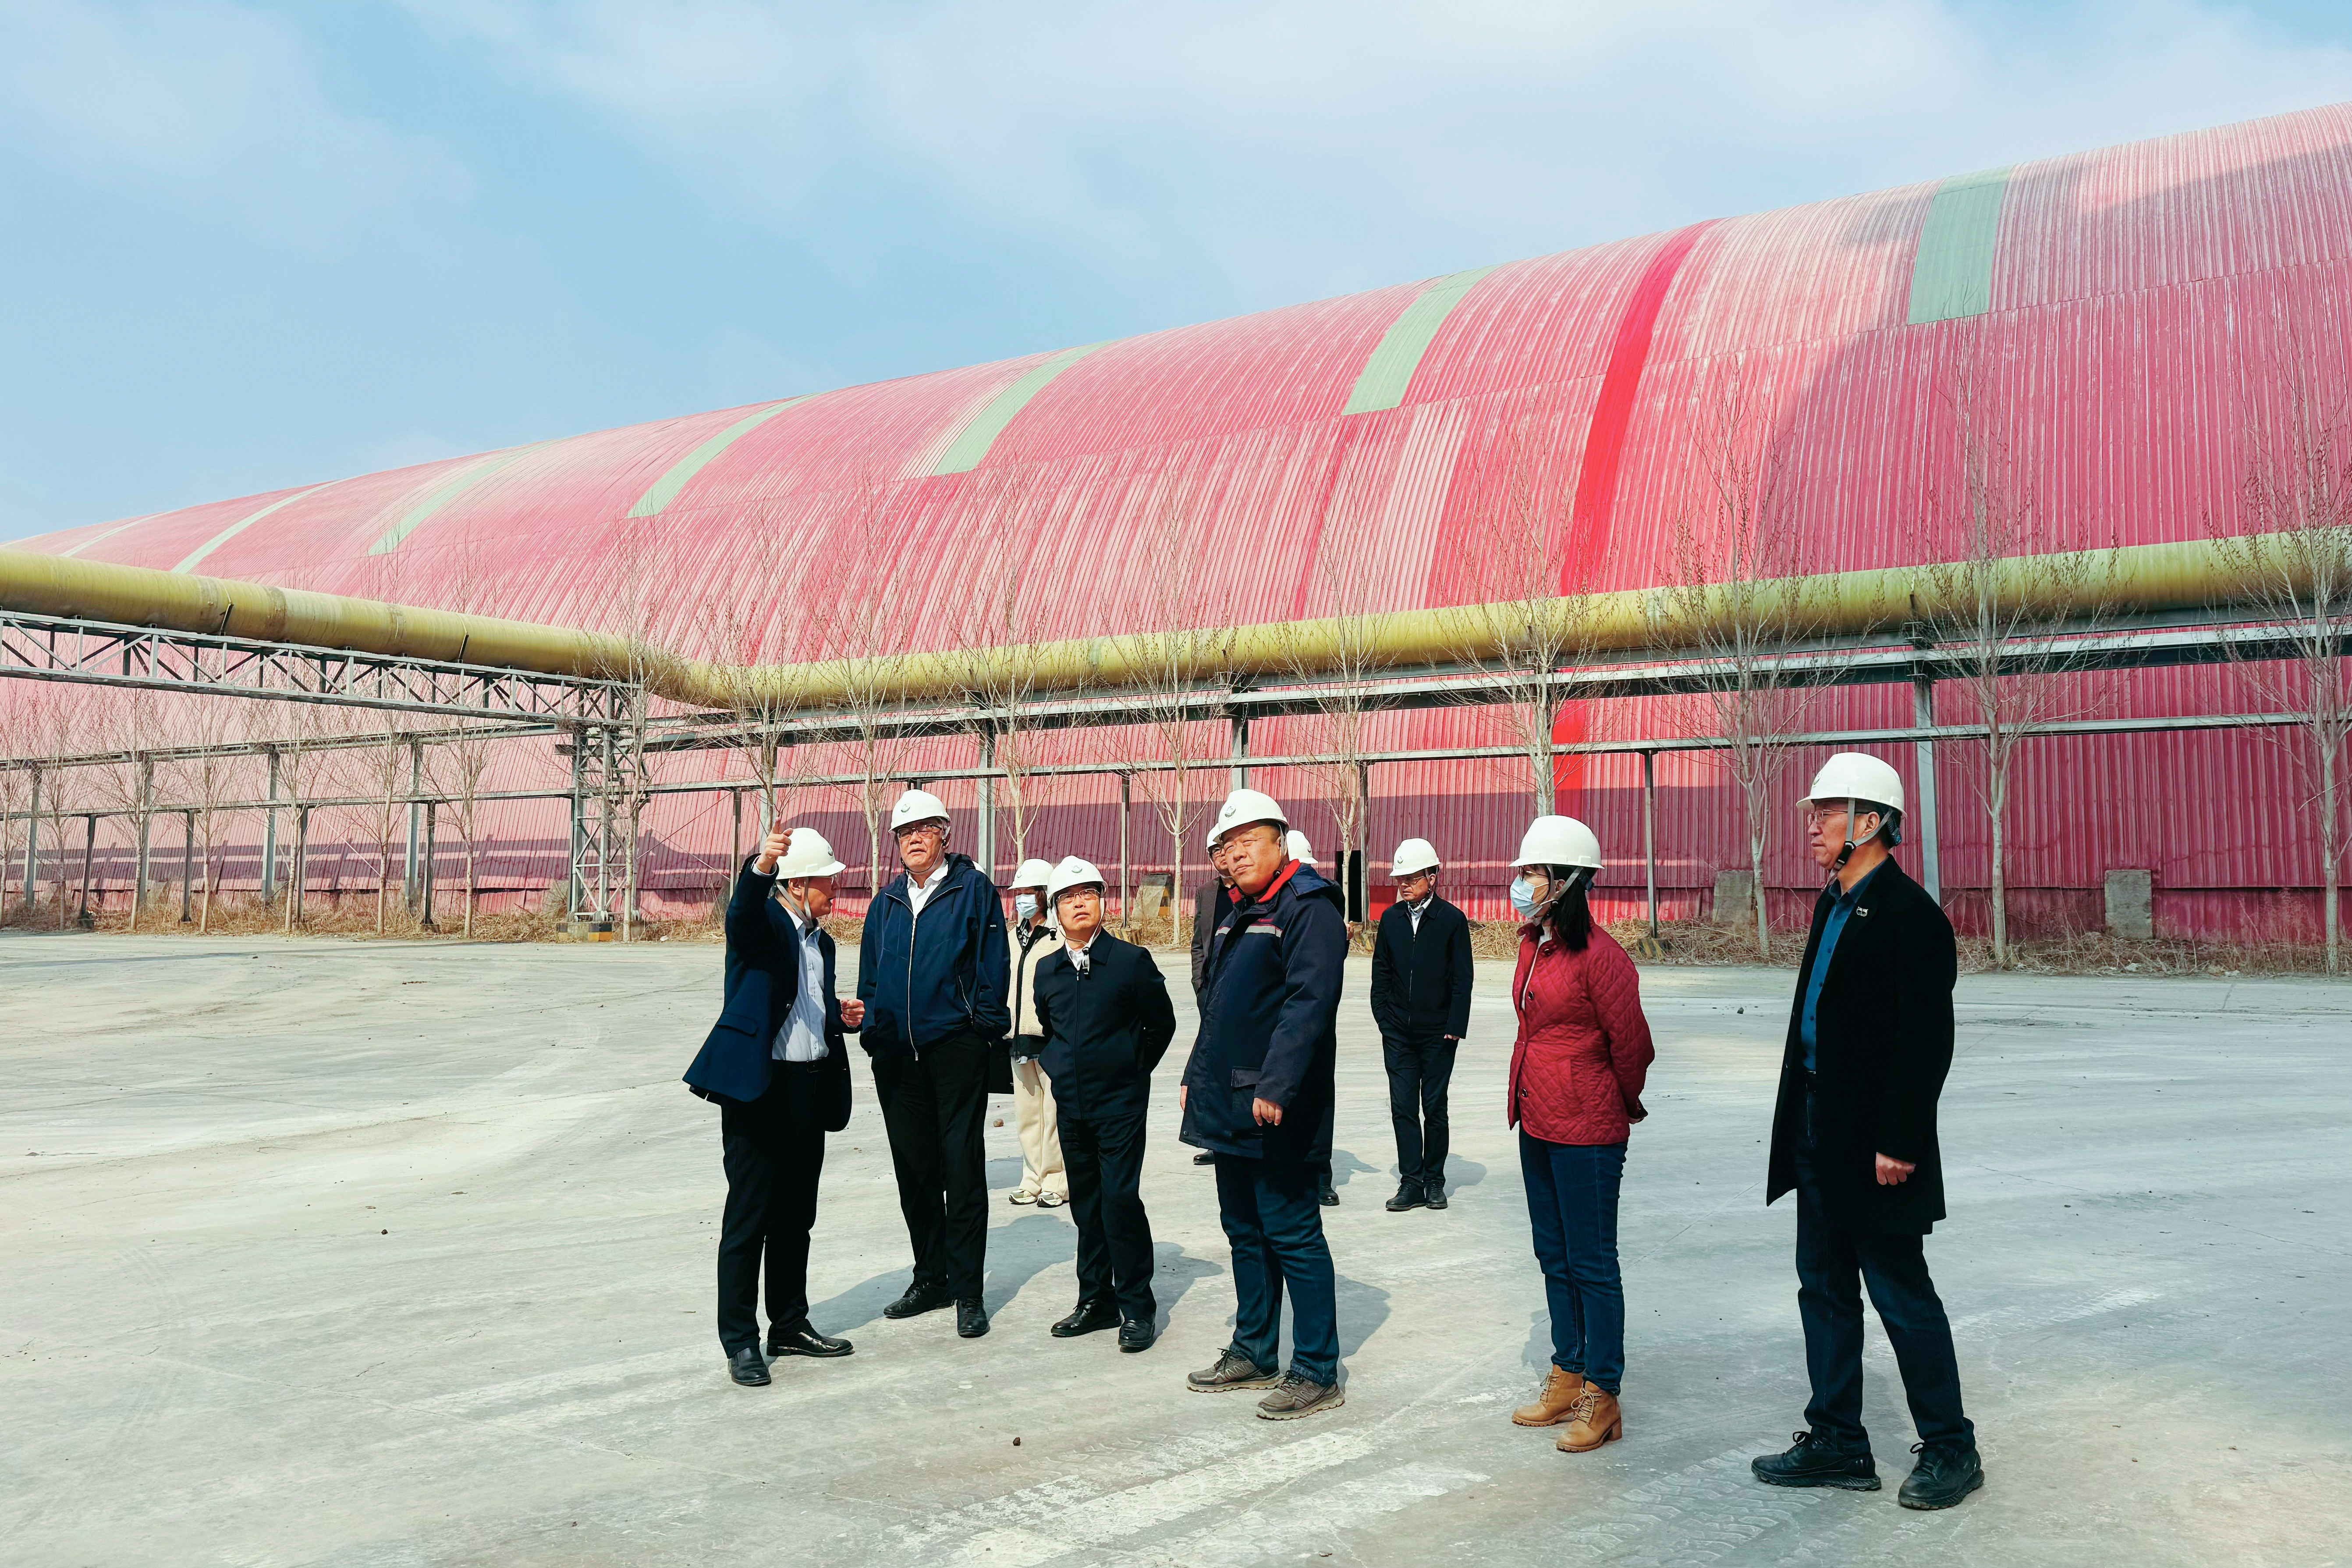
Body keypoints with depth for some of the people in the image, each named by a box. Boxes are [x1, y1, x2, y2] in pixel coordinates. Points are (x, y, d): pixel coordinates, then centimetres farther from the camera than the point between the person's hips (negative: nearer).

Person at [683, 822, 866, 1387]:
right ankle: (740, 1341, 5)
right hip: (759, 1087, -7)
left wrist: (842, 1017, 7)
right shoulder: (762, 924, -5)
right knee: (749, 1218, -3)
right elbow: (743, 909, -31)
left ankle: (790, 1325, 26)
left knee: (796, 1217, 15)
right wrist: (762, 865, -51)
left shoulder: (821, 942, 17)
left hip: (811, 1091, 8)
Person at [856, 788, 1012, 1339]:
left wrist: (985, 1029, -10)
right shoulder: (887, 902, 15)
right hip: (897, 1054, 5)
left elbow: (993, 964, -4)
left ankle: (967, 1292, 4)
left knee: (962, 1168, -2)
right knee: (914, 1168, 12)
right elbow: (870, 976, 19)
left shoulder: (974, 890, 0)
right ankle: (930, 1278, 25)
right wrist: (871, 1030, 6)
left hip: (956, 1046, -5)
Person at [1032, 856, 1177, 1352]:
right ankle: (1096, 1300, 22)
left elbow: (1162, 1023, 2)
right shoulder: (1047, 969, 7)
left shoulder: (1131, 960, -8)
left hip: (1121, 1103, -5)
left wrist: (1135, 1069, 5)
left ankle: (1137, 1306, 2)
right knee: (1086, 1203, 11)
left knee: (1120, 1198, -9)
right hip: (1071, 1104, 5)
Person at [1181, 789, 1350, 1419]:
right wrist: (1196, 1077, 18)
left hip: (1276, 1111, -9)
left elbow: (1308, 1002, -23)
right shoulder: (1238, 913, 16)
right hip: (1228, 1105, 9)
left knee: (1291, 1235, -3)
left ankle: (1317, 1373, 6)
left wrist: (1275, 1087, -28)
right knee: (1244, 1230, 16)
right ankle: (1253, 1354, 28)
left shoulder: (1308, 907, -13)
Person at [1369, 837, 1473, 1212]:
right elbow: (1381, 972, 11)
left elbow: (1462, 979, -4)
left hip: (1438, 1034, -3)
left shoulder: (1452, 920, -4)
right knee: (1403, 1108, 1)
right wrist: (1384, 1017, 3)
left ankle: (1434, 1181, 18)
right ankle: (1411, 1183, 7)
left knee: (1434, 1108, 6)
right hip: (1398, 1033, 3)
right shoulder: (1391, 918, 6)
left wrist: (1455, 1027, -9)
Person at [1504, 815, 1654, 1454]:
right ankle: (1567, 1378, 29)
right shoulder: (1532, 946, 8)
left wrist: (1625, 1106, 2)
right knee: (1554, 1257, 17)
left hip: (1586, 1131, -9)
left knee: (1592, 1263, 1)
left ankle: (1602, 1397, 12)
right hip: (1537, 1125, 9)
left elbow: (1630, 1042, -12)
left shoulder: (1599, 955, -18)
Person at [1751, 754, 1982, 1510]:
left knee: (1902, 1297, 3)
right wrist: (1802, 1127, 16)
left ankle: (1950, 1448, 20)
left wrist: (1898, 1142, -21)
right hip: (1820, 1138, 9)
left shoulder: (1910, 914, -16)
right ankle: (1838, 1442, 25)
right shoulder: (1833, 905, 12)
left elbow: (1927, 1040, -20)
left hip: (1874, 1147, -9)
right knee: (1826, 1290, 14)